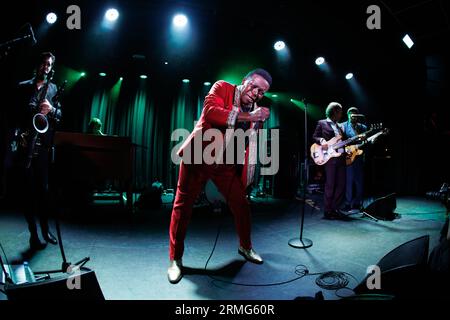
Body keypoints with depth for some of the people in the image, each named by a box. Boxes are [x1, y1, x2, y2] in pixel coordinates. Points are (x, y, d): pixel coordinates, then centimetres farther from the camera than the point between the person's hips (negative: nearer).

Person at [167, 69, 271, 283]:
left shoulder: (255, 109, 8)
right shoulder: (222, 88, -4)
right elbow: (210, 111, -24)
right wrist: (246, 116, -26)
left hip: (227, 163, 4)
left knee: (241, 205, 6)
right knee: (183, 205, 0)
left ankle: (245, 247, 33)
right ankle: (175, 259, 17)